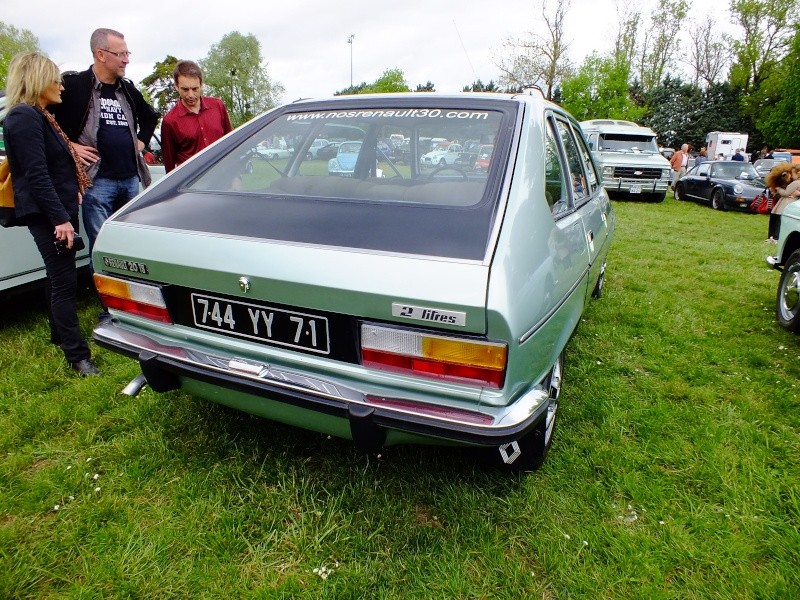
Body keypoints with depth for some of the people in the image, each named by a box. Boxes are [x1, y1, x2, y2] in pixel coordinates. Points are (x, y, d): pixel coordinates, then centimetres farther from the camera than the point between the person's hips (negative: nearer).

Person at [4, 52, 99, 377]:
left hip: (56, 210, 10)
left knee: (58, 276, 19)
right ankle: (77, 355, -6)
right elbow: (36, 174, -22)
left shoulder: (38, 116, 18)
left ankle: (60, 335, 33)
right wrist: (60, 218, -26)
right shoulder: (24, 117, -14)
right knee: (64, 280, -10)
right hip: (46, 213, -10)